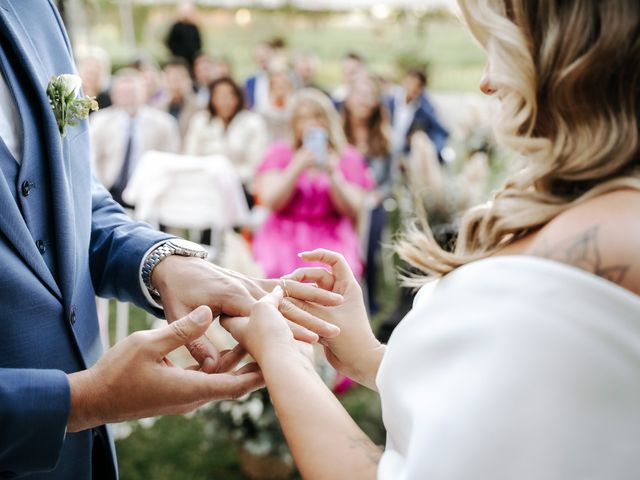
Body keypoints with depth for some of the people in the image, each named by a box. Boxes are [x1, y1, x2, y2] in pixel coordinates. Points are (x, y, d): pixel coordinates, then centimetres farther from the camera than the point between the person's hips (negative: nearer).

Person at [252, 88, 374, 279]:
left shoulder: (348, 157, 9)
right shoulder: (280, 153, 9)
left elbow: (353, 211, 0)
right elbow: (271, 202, -4)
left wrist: (333, 174, -13)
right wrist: (298, 167, -15)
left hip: (331, 237, 0)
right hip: (285, 236, 0)